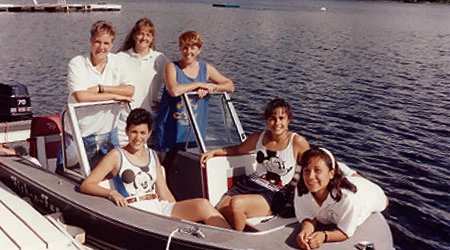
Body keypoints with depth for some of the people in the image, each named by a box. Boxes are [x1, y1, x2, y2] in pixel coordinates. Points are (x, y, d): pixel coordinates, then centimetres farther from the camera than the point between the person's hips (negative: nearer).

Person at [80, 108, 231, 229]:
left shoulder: (152, 155, 21)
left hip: (159, 206, 6)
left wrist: (180, 212, 5)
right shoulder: (117, 155, 5)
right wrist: (111, 193, -18)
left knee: (202, 205, -22)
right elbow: (85, 185, 0)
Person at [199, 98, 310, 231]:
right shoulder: (259, 137, 9)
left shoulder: (297, 142, -5)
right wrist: (213, 152, 17)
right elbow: (238, 149, 27)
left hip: (272, 194, -4)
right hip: (250, 183, 5)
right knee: (219, 211, -22)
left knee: (236, 203, -31)